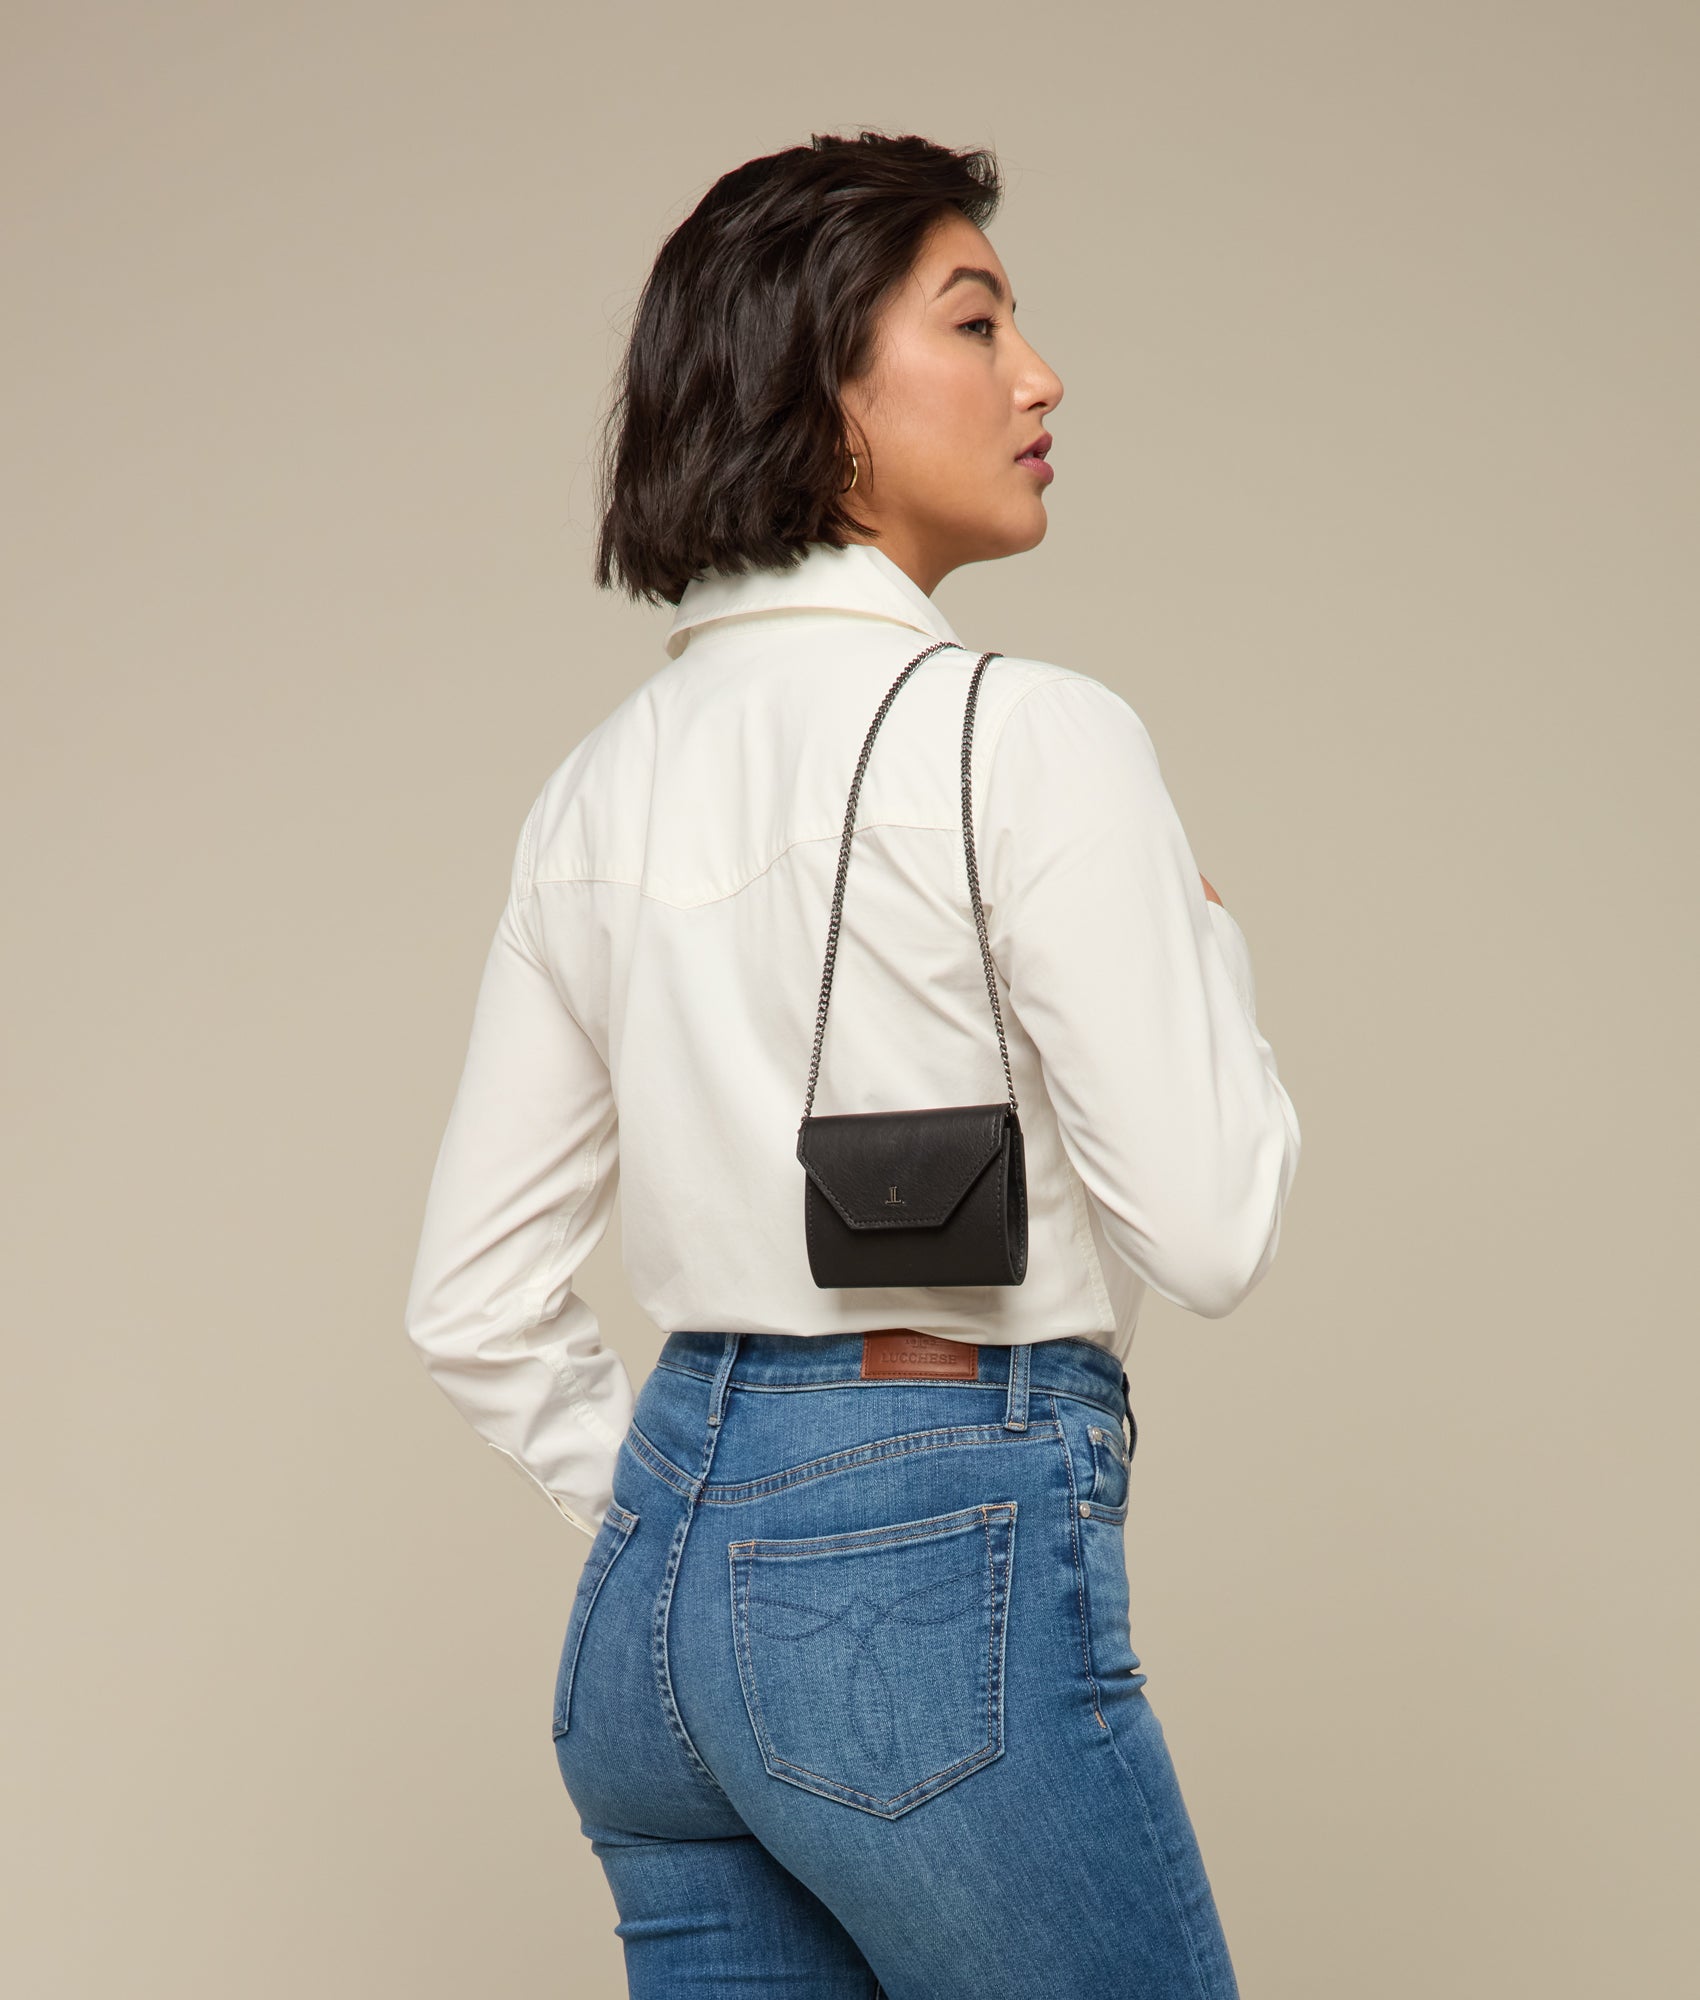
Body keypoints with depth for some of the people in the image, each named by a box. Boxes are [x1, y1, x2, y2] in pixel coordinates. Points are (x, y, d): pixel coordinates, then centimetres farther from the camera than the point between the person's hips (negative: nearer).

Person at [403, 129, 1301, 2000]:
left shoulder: (605, 782, 10)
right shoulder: (1026, 735, -12)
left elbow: (473, 1302, 12)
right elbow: (1206, 1229, -12)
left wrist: (684, 1539, 18)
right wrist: (1203, 934, 4)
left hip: (654, 1589, 8)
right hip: (945, 1574, -8)